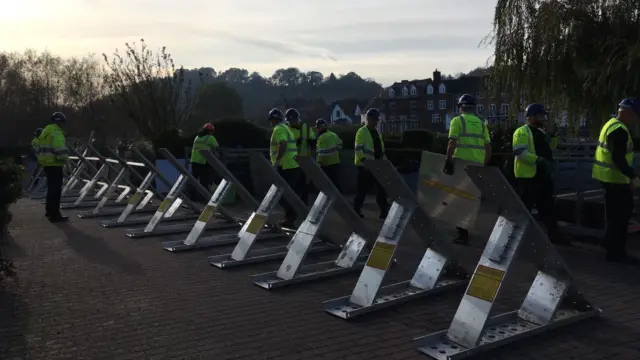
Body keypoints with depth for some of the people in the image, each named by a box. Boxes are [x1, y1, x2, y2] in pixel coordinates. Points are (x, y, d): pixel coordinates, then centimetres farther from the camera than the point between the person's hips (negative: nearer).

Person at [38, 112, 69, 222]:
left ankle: (50, 211, 30)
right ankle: (54, 215, -5)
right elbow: (60, 149, -26)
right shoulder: (56, 133, -15)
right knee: (56, 189, -6)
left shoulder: (46, 131, 17)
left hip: (46, 164, 10)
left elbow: (41, 148, 22)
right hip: (54, 165, -10)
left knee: (51, 188, 20)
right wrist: (64, 159, -16)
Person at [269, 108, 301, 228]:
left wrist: (276, 161, -23)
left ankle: (290, 217, -11)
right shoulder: (285, 128, 22)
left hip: (285, 166, -10)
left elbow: (283, 145, -24)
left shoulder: (278, 129, -9)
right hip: (292, 165, 10)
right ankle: (290, 217, 16)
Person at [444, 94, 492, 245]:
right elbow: (488, 148, 13)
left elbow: (452, 143, -14)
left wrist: (448, 161, -16)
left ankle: (463, 234, -2)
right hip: (477, 166, 5)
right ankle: (464, 226, 26)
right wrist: (484, 164, 21)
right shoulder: (481, 123, 16)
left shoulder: (457, 120, -1)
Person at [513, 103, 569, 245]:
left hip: (543, 175, 9)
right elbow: (520, 152, -22)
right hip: (528, 176, -9)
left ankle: (553, 235, 23)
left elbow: (551, 148, 20)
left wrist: (551, 134, 4)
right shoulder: (522, 132, -11)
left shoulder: (541, 132, 17)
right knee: (525, 207, -2)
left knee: (548, 207, 14)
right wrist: (539, 160, -29)